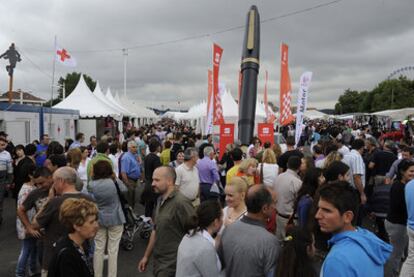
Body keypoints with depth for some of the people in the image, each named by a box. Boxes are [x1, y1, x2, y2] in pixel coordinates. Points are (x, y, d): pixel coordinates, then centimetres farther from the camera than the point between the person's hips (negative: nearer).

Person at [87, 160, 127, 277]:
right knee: (113, 251, 4)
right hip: (115, 219, -2)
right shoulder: (115, 182, -15)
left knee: (98, 249, 14)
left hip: (99, 219, 3)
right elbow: (125, 189, 5)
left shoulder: (91, 184, -10)